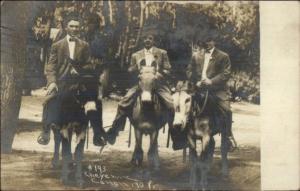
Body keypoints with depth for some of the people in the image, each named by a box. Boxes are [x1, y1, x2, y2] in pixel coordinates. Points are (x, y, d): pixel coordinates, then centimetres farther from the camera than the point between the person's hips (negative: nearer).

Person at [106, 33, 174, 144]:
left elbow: (167, 70, 6)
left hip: (158, 84, -1)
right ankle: (114, 130, -5)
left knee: (171, 105, -23)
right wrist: (137, 66, -9)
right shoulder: (136, 55, 16)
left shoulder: (162, 53, 11)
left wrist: (159, 75, -14)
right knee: (124, 103, -17)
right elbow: (130, 71, 12)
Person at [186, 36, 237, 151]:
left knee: (226, 110, -20)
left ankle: (228, 135, -3)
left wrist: (211, 81, -15)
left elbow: (226, 73, -3)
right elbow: (189, 71, 15)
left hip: (217, 89, -3)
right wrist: (195, 82, -4)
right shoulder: (196, 56, 19)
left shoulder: (223, 56, 7)